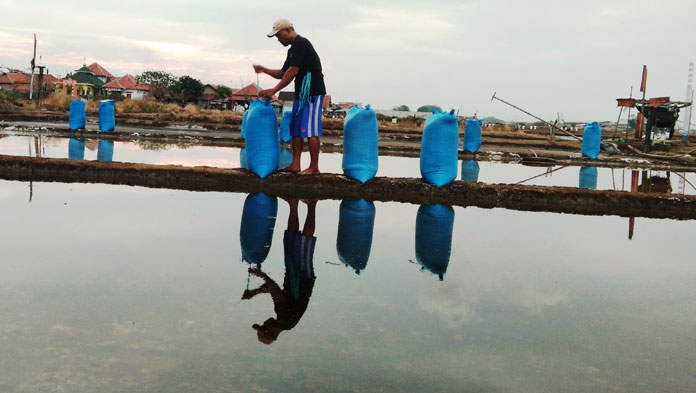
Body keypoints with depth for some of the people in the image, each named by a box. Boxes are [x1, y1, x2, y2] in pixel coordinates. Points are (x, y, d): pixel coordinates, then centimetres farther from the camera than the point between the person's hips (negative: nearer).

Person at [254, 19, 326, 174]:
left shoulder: (301, 44, -13)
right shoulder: (293, 49, 19)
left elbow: (292, 72, -20)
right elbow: (282, 73, 23)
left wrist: (273, 90, -18)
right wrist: (265, 70, 7)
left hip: (312, 93, -10)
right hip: (301, 93, 10)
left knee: (310, 130, -9)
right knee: (296, 129, 9)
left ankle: (314, 167, -3)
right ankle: (295, 165, 11)